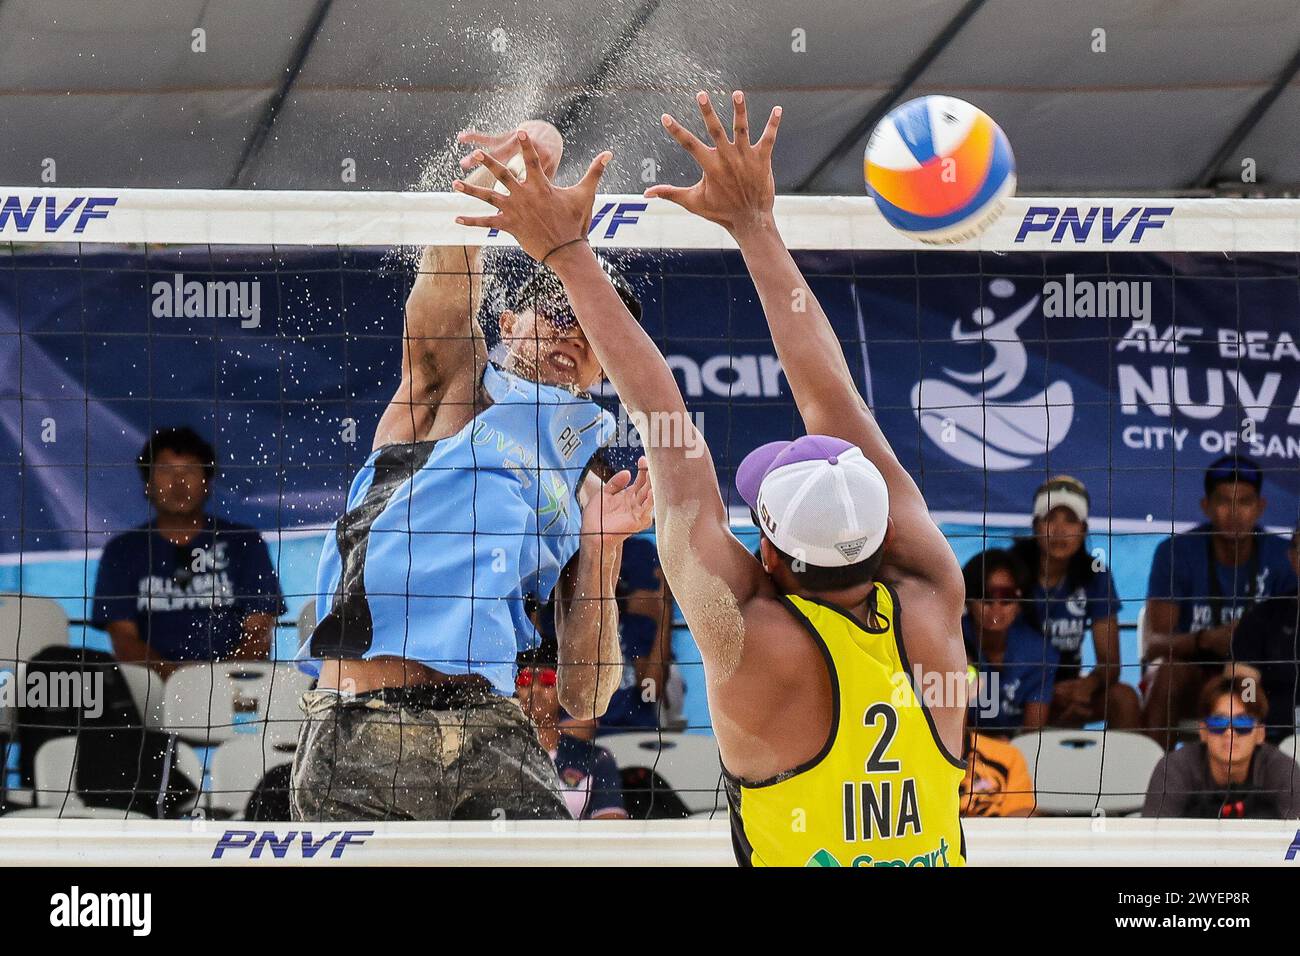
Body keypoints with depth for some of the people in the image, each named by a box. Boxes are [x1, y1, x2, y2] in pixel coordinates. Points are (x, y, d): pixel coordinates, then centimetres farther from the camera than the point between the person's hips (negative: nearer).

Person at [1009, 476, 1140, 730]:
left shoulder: (1094, 576, -1)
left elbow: (1109, 660, -3)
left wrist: (1087, 684, -29)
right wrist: (1050, 694, -27)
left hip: (1066, 687, 4)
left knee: (1124, 698, -23)